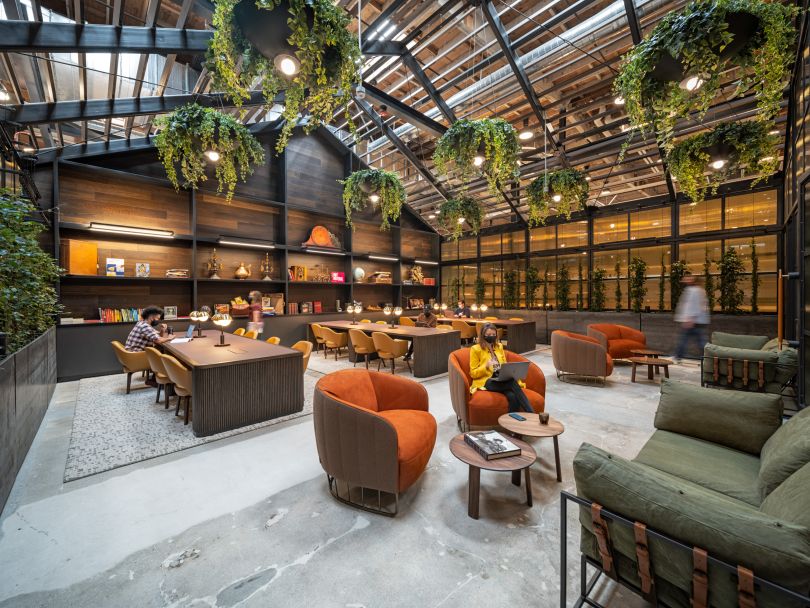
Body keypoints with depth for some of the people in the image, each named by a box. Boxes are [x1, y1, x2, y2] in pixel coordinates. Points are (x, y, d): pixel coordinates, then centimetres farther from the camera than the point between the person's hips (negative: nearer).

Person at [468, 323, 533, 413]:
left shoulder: (499, 346, 18)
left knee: (513, 396, -33)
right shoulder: (475, 349, 0)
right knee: (513, 382, -34)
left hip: (501, 380, 5)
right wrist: (486, 366, -19)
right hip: (486, 381, -5)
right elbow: (473, 373, -2)